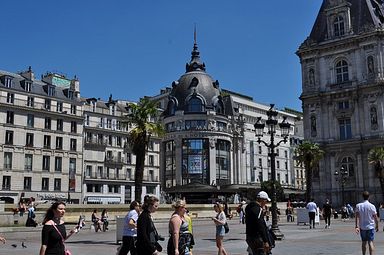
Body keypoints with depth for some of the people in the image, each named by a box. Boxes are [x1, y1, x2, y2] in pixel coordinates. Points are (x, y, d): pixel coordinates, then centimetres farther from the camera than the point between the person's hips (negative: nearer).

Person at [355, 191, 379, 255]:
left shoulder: (358, 206, -3)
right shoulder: (372, 206, -7)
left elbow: (357, 217, -11)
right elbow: (375, 218, -4)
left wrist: (356, 226, -15)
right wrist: (377, 226, 10)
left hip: (362, 227, 2)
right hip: (370, 227, -2)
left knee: (364, 242, 15)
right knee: (370, 242, -5)